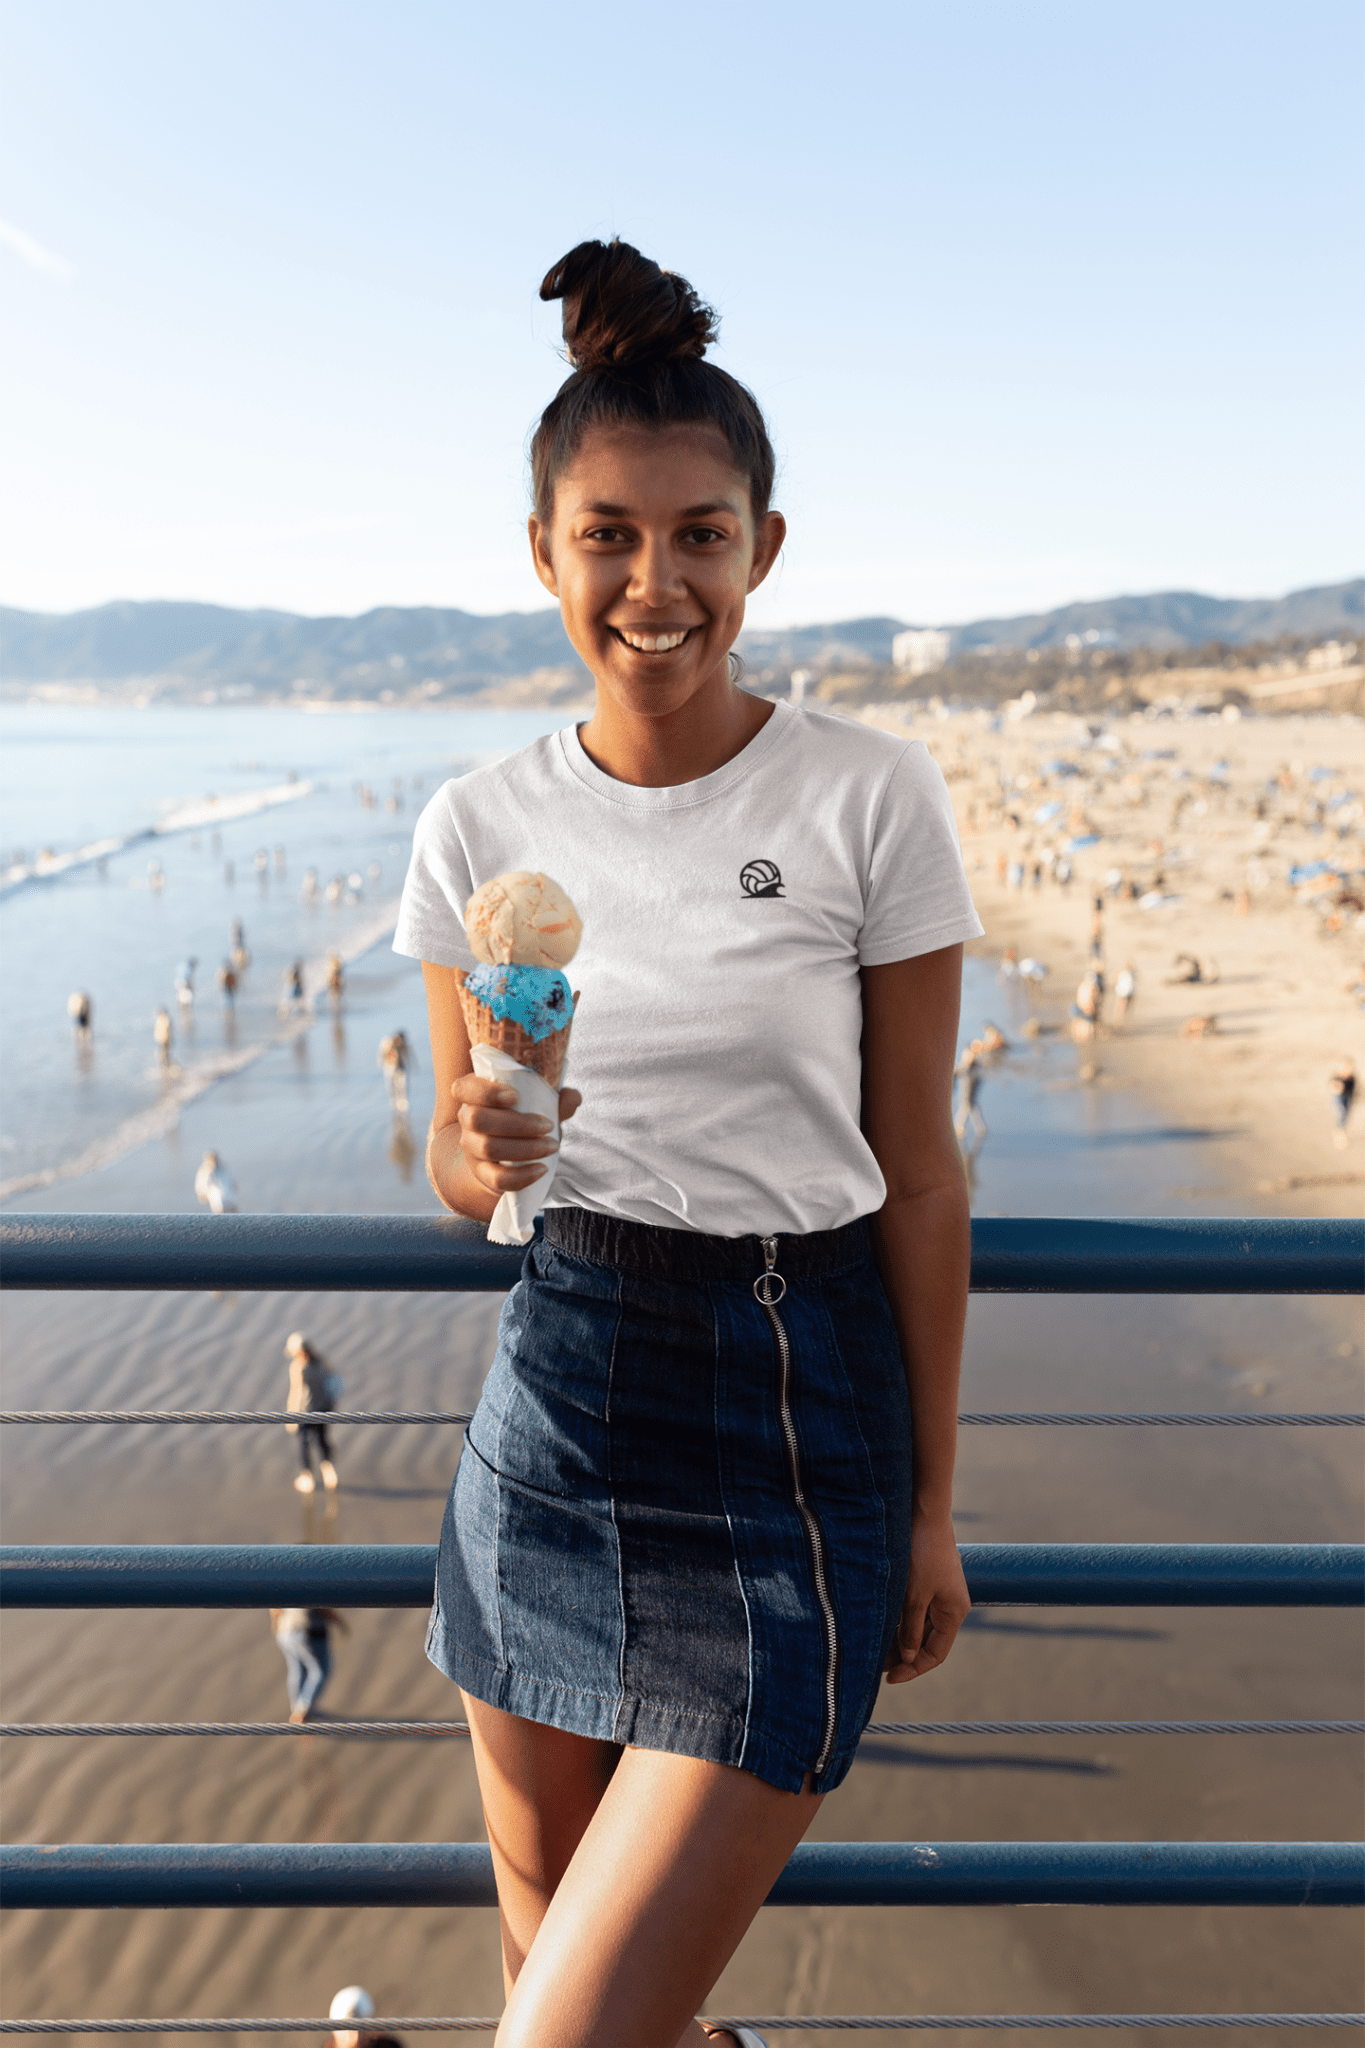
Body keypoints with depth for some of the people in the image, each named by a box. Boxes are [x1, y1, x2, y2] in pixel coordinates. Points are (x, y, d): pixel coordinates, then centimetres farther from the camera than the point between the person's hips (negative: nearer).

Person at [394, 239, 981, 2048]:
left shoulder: (871, 798, -9)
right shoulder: (481, 829, -1)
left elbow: (918, 1172, -4)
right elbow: (457, 1169, 8)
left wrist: (932, 1504, 0)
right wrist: (479, 1151, -17)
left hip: (795, 1420, -3)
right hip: (554, 1389, 4)